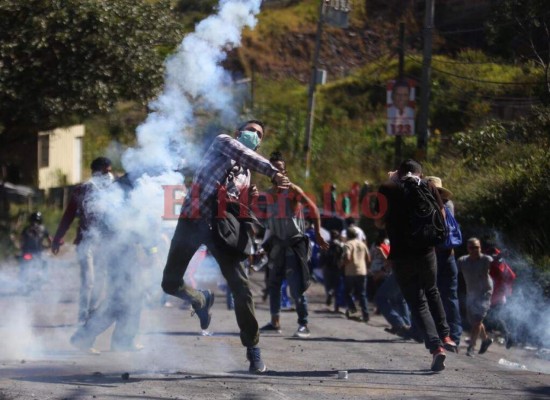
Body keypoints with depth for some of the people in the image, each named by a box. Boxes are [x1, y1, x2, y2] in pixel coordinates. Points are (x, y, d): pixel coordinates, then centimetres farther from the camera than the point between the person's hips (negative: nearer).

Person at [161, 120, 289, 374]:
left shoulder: (245, 174, 24)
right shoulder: (222, 142, 9)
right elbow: (245, 155, -12)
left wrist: (251, 198, 2)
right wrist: (273, 172, -20)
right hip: (193, 220, -4)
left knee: (241, 287, -9)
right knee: (170, 283, -3)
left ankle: (253, 349, -3)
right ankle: (201, 299, 30)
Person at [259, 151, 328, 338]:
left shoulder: (292, 190, -12)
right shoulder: (269, 193, 8)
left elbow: (313, 208, -15)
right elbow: (269, 220, 12)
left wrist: (318, 235, -16)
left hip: (294, 242, -7)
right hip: (277, 243, 7)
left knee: (296, 287, -13)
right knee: (274, 283, 13)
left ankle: (303, 325, -11)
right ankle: (275, 322, 24)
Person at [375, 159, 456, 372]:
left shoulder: (387, 189, -2)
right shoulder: (428, 187, 2)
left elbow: (379, 223, 7)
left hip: (401, 255, -2)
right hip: (426, 251, 2)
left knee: (418, 302, 5)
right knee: (431, 292, 28)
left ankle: (436, 346, -10)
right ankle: (444, 336, 26)